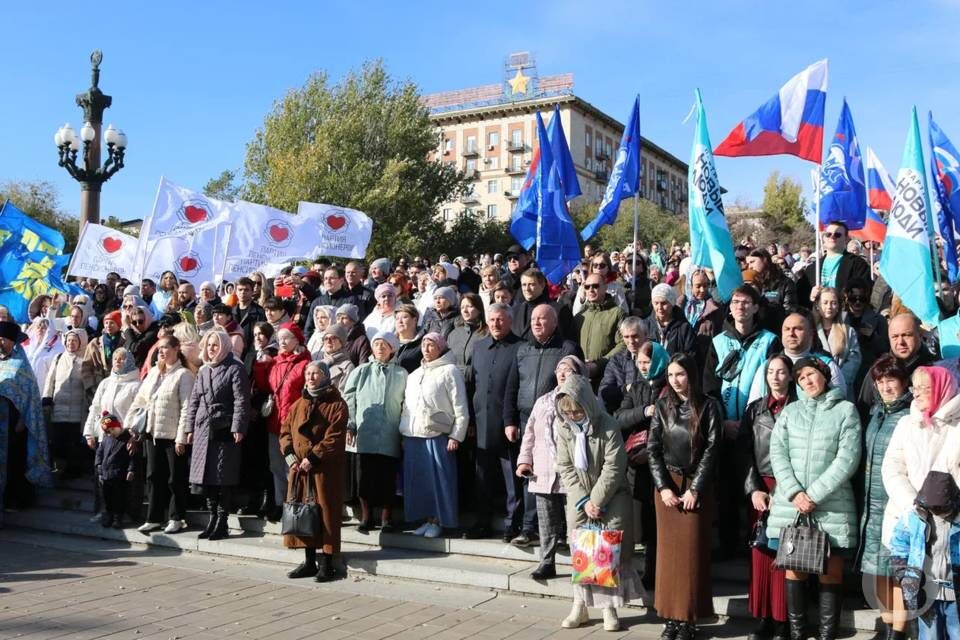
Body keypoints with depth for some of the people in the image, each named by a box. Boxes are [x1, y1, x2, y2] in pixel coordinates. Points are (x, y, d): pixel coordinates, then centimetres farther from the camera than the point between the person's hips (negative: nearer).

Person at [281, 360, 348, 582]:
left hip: (326, 470, -6)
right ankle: (309, 562, 20)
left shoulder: (337, 405, -5)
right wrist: (290, 455, -4)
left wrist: (312, 458, -18)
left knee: (326, 513, -2)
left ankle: (327, 565, 5)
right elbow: (285, 431, 12)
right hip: (299, 469, 6)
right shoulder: (298, 405, 15)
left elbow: (334, 438, -13)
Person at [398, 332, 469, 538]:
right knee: (417, 479, 7)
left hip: (438, 436, -6)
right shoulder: (414, 375, 19)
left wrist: (456, 436, -11)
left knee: (438, 479, -3)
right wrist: (404, 433, 11)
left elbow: (460, 409, -6)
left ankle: (437, 521, 7)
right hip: (413, 436, 6)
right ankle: (426, 519, 17)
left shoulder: (449, 371, -1)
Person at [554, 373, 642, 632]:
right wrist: (583, 501, -11)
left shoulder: (607, 426, -17)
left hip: (610, 494, -3)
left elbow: (613, 468, -17)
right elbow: (565, 468, -3)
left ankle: (609, 606, 4)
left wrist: (596, 501, -16)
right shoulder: (563, 427, -4)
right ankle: (580, 605, 13)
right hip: (579, 497, 4)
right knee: (579, 549, 4)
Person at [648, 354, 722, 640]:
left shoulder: (708, 406, -2)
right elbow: (653, 449, 3)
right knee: (668, 549, 5)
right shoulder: (662, 406, 6)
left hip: (696, 486, -2)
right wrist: (663, 487, -7)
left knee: (692, 550, 0)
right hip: (666, 484, 3)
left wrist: (694, 489, -11)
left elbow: (711, 449, -6)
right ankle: (670, 615, 11)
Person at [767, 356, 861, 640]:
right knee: (794, 570, 4)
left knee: (830, 573, 1)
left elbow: (847, 459, -5)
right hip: (790, 503, 2)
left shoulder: (846, 410, 5)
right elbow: (778, 454, 4)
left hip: (832, 505, -2)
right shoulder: (789, 411, 13)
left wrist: (814, 495, -10)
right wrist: (794, 493, -11)